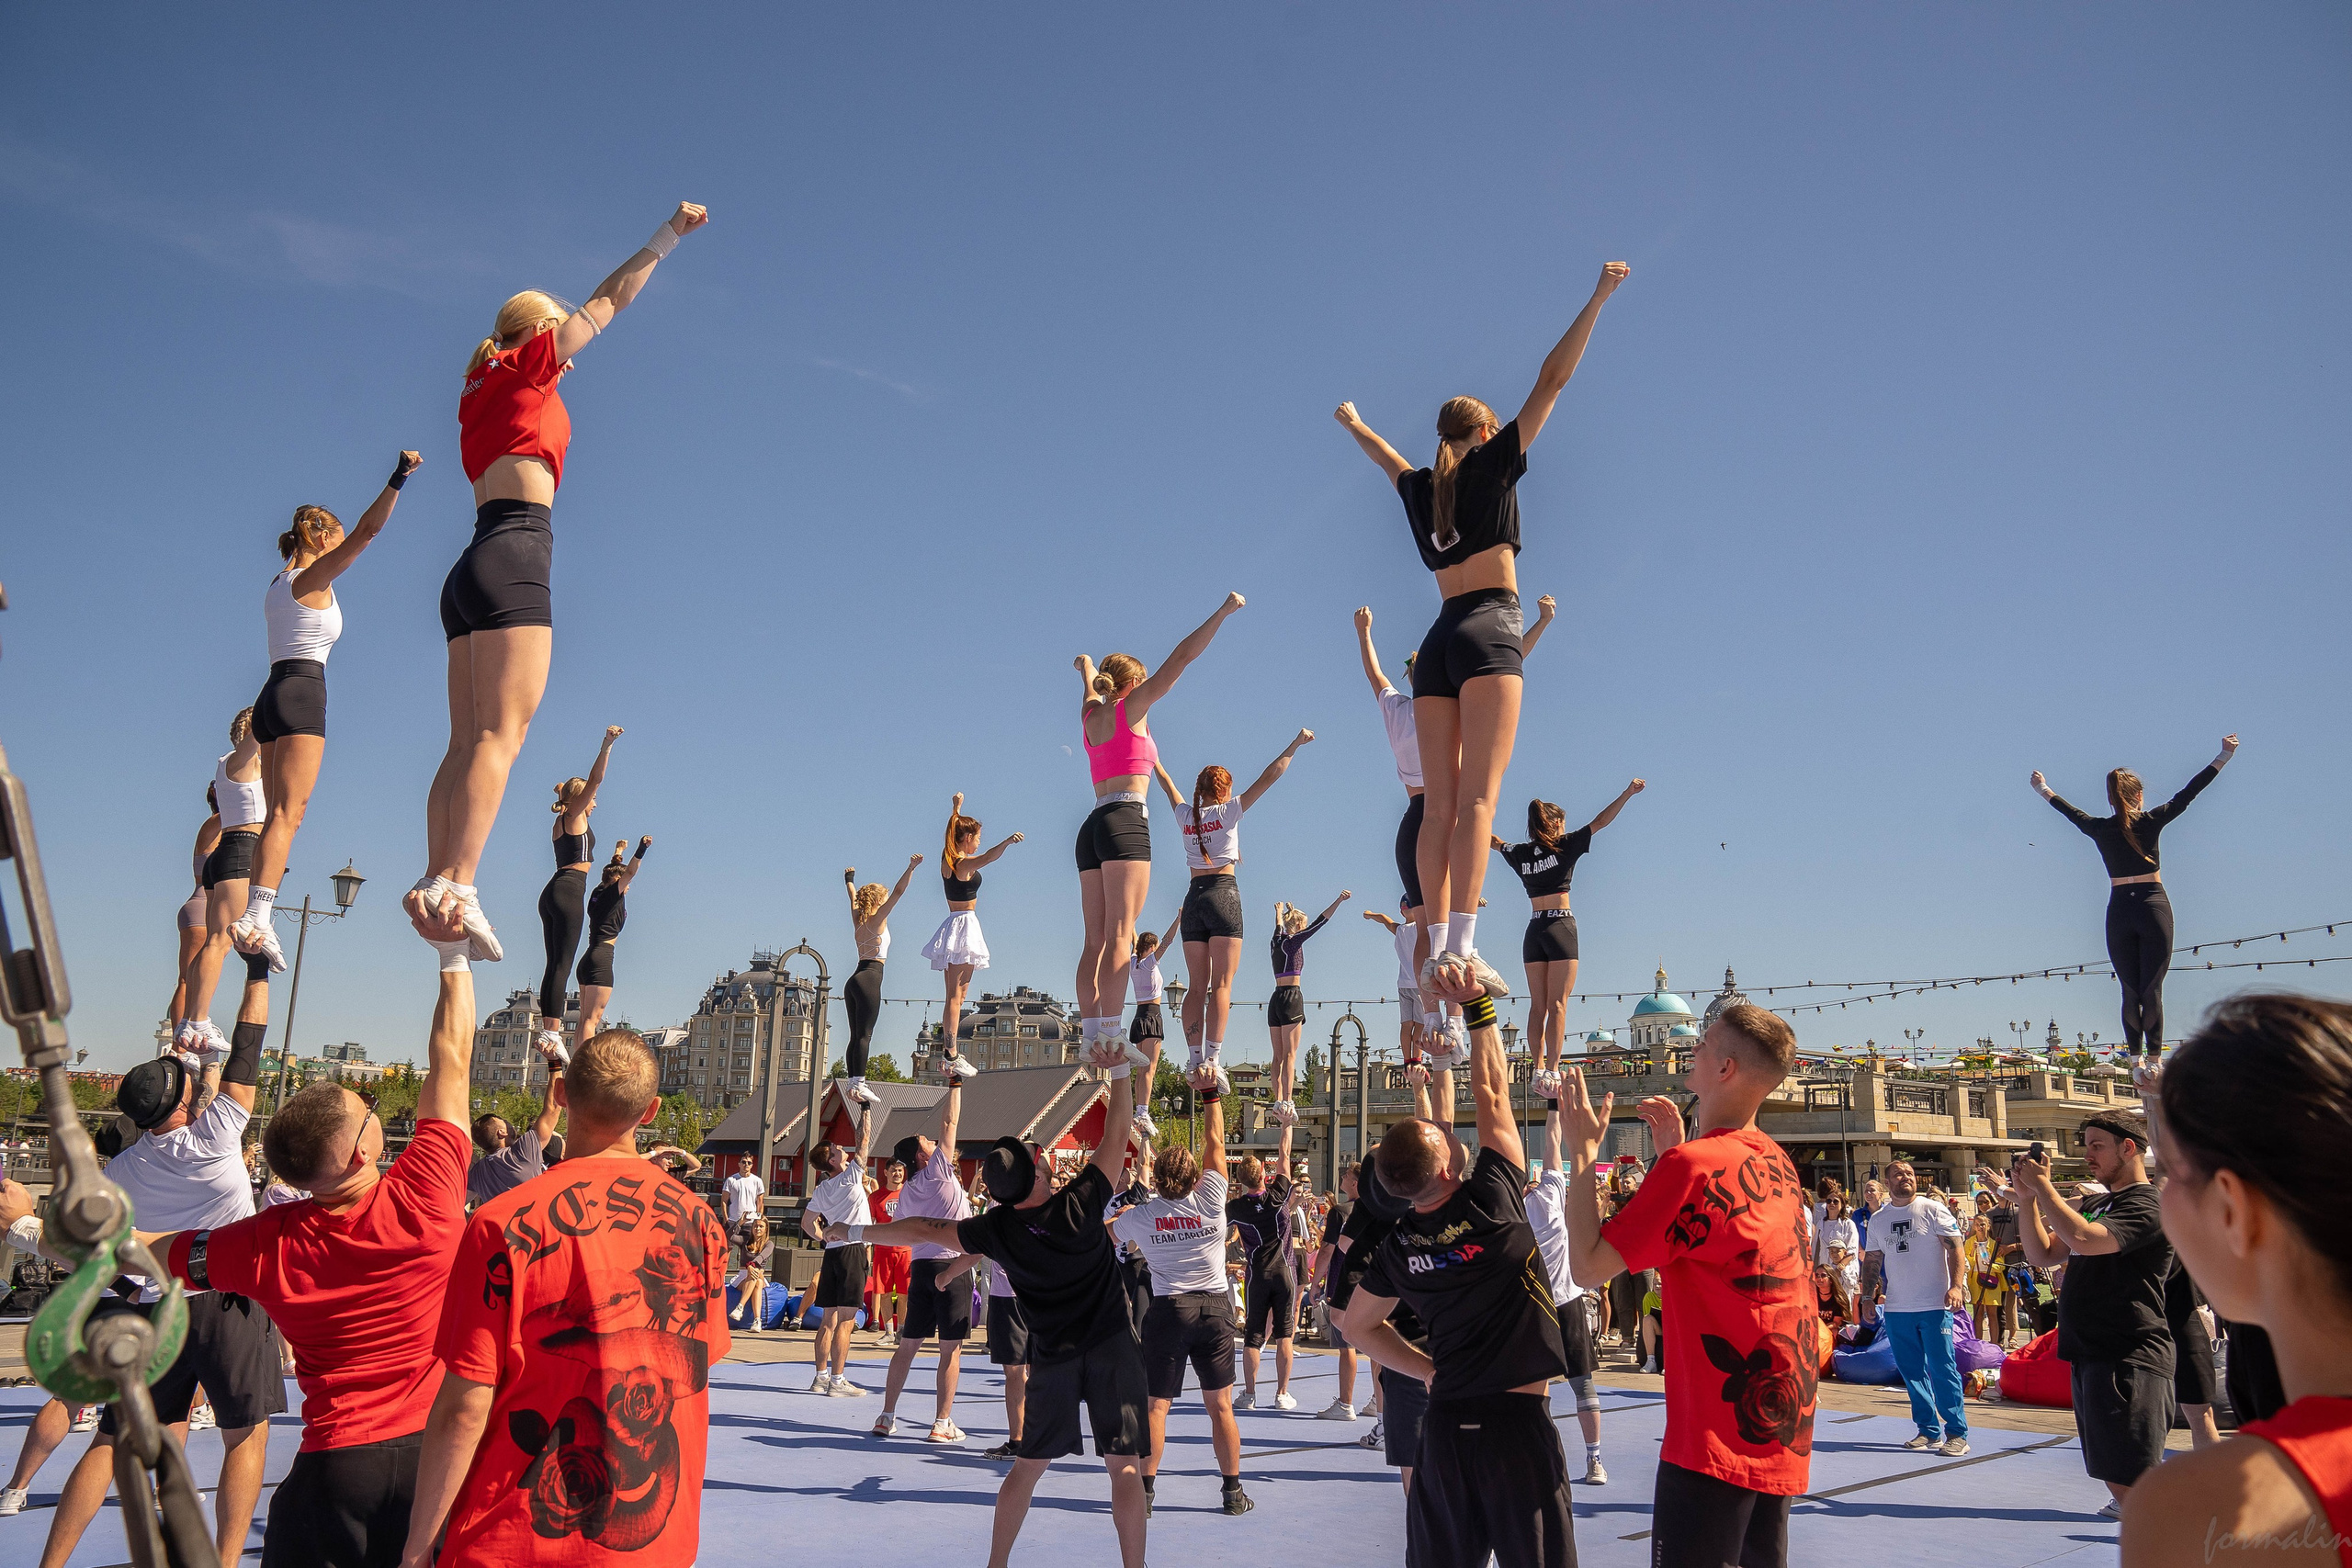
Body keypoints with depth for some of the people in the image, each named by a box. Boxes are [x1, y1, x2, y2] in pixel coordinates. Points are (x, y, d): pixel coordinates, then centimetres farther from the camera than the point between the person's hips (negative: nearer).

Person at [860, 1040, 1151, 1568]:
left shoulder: (996, 1230, -8)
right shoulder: (1080, 1203, -15)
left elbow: (922, 1231, 3)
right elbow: (1117, 1136, -7)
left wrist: (854, 1233, 17)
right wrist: (1120, 1072, 2)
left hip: (1052, 1358, 3)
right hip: (1113, 1347, -2)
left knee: (1028, 1464, 16)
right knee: (1125, 1465, 1)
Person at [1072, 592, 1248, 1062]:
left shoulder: (1091, 712, 19)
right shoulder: (1131, 707, 3)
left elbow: (1091, 684, 43)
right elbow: (1182, 657, 1)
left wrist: (1086, 668, 66)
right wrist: (1222, 613, 5)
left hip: (1092, 828, 7)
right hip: (1126, 820, -7)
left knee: (1096, 940, 3)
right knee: (1119, 935, -15)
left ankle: (1090, 1032, -5)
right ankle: (1111, 1034, -23)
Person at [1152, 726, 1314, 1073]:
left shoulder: (1185, 815, 10)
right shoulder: (1228, 812, -1)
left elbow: (1166, 782, 27)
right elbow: (1268, 777, -2)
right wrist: (1295, 745, 3)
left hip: (1193, 898, 5)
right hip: (1223, 894, -4)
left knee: (1198, 986, 5)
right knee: (1221, 984, -8)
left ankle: (1194, 1057, -5)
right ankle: (1212, 1058, -17)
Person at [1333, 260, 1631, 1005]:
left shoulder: (1419, 487, 20)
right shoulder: (1493, 463, 8)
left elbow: (1385, 455, 42)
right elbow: (1552, 380, 4)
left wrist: (1352, 421, 63)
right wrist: (1597, 299, 7)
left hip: (1438, 642, 5)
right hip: (1488, 631, -5)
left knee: (1440, 806, 0)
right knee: (1478, 797, -16)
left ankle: (1437, 945, -7)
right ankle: (1462, 942, -27)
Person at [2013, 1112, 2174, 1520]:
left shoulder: (2146, 1206, -13)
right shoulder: (2094, 1204, 17)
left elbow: (2084, 1239, -29)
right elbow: (2041, 1254, 15)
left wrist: (2043, 1184, -18)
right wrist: (2027, 1197, 3)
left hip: (2128, 1359, -10)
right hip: (2090, 1354, 10)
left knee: (2130, 1479, -9)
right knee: (2112, 1472, 20)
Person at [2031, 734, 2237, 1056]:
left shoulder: (2099, 828, 3)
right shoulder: (2150, 822, -3)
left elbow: (2069, 810, 21)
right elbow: (2188, 793, 1)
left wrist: (2044, 790, 40)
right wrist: (2224, 756, 7)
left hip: (2119, 912, 2)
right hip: (2154, 907, -2)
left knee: (2130, 992, 6)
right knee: (2152, 989, -1)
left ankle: (2135, 1060, 4)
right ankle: (2154, 1059, -2)